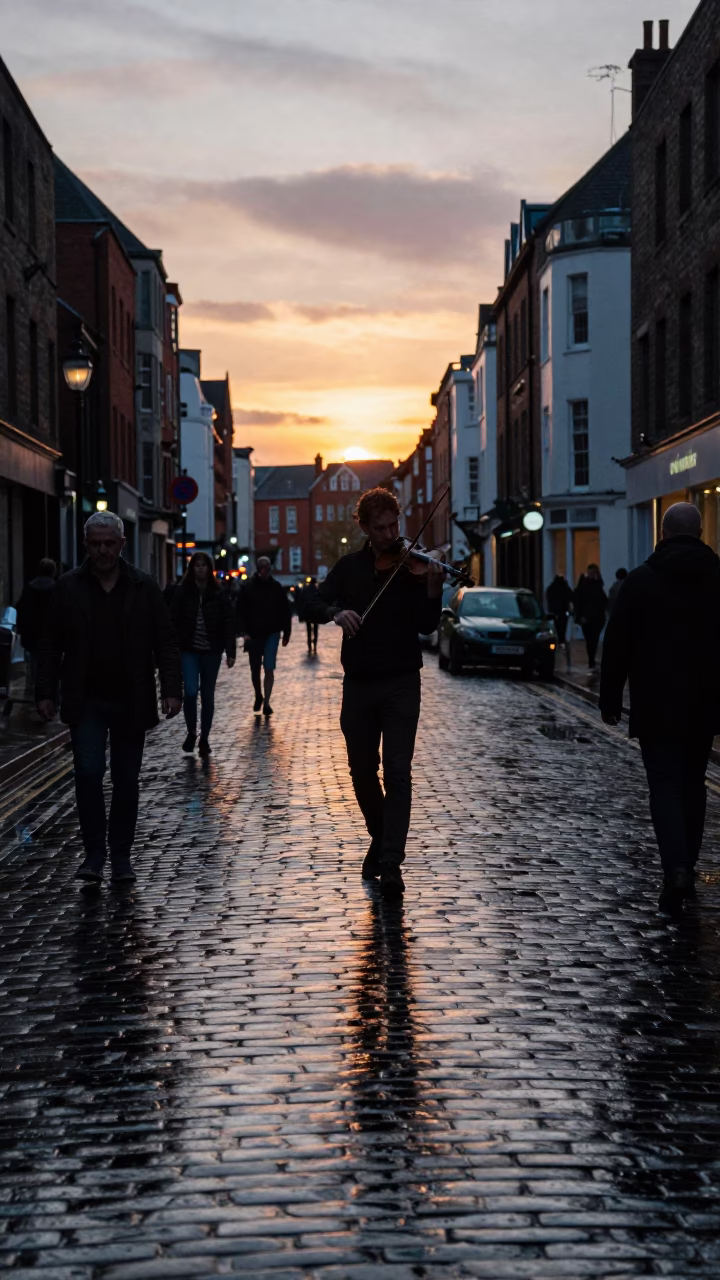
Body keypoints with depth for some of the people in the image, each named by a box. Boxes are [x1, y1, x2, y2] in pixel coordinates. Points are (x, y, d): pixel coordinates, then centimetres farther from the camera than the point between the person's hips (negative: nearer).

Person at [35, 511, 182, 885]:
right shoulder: (69, 587, 3)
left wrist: (171, 689, -6)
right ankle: (94, 854, -3)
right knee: (88, 772, -12)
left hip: (131, 702, 1)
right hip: (86, 701, -1)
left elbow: (166, 643, 3)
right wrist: (46, 691, -3)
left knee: (127, 781, 5)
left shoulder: (144, 588, 3)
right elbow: (51, 644, 4)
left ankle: (121, 857, 16)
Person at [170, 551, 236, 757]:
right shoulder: (183, 592, -1)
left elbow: (228, 623, 1)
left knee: (208, 695, 6)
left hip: (211, 651, 1)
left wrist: (230, 652, -5)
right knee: (190, 692, -13)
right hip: (189, 650, -1)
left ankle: (204, 739, 19)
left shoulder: (219, 594, 1)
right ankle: (191, 732, 11)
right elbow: (174, 621, -2)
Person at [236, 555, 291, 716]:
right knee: (255, 670, 12)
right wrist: (243, 632, -17)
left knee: (269, 668, -9)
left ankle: (266, 702, -5)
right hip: (253, 634, 1)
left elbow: (285, 612, 4)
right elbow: (240, 612, -7)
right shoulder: (247, 587, -4)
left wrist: (286, 633, 4)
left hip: (272, 634, -1)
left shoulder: (277, 588, -1)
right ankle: (258, 696, 35)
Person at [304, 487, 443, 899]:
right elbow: (315, 604, 1)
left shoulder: (411, 566, -3)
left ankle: (391, 863, -12)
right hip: (358, 683, 3)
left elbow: (426, 626, -10)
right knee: (362, 771, 12)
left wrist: (433, 590, -27)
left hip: (401, 683, -3)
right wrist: (336, 612, -20)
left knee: (397, 771, -10)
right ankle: (380, 839, 35)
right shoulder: (351, 567, 6)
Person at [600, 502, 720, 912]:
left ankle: (677, 869, -22)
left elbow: (618, 644, -5)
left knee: (666, 787, -4)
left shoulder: (641, 581, -5)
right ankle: (685, 867, 21)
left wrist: (610, 697, 2)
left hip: (656, 706, -3)